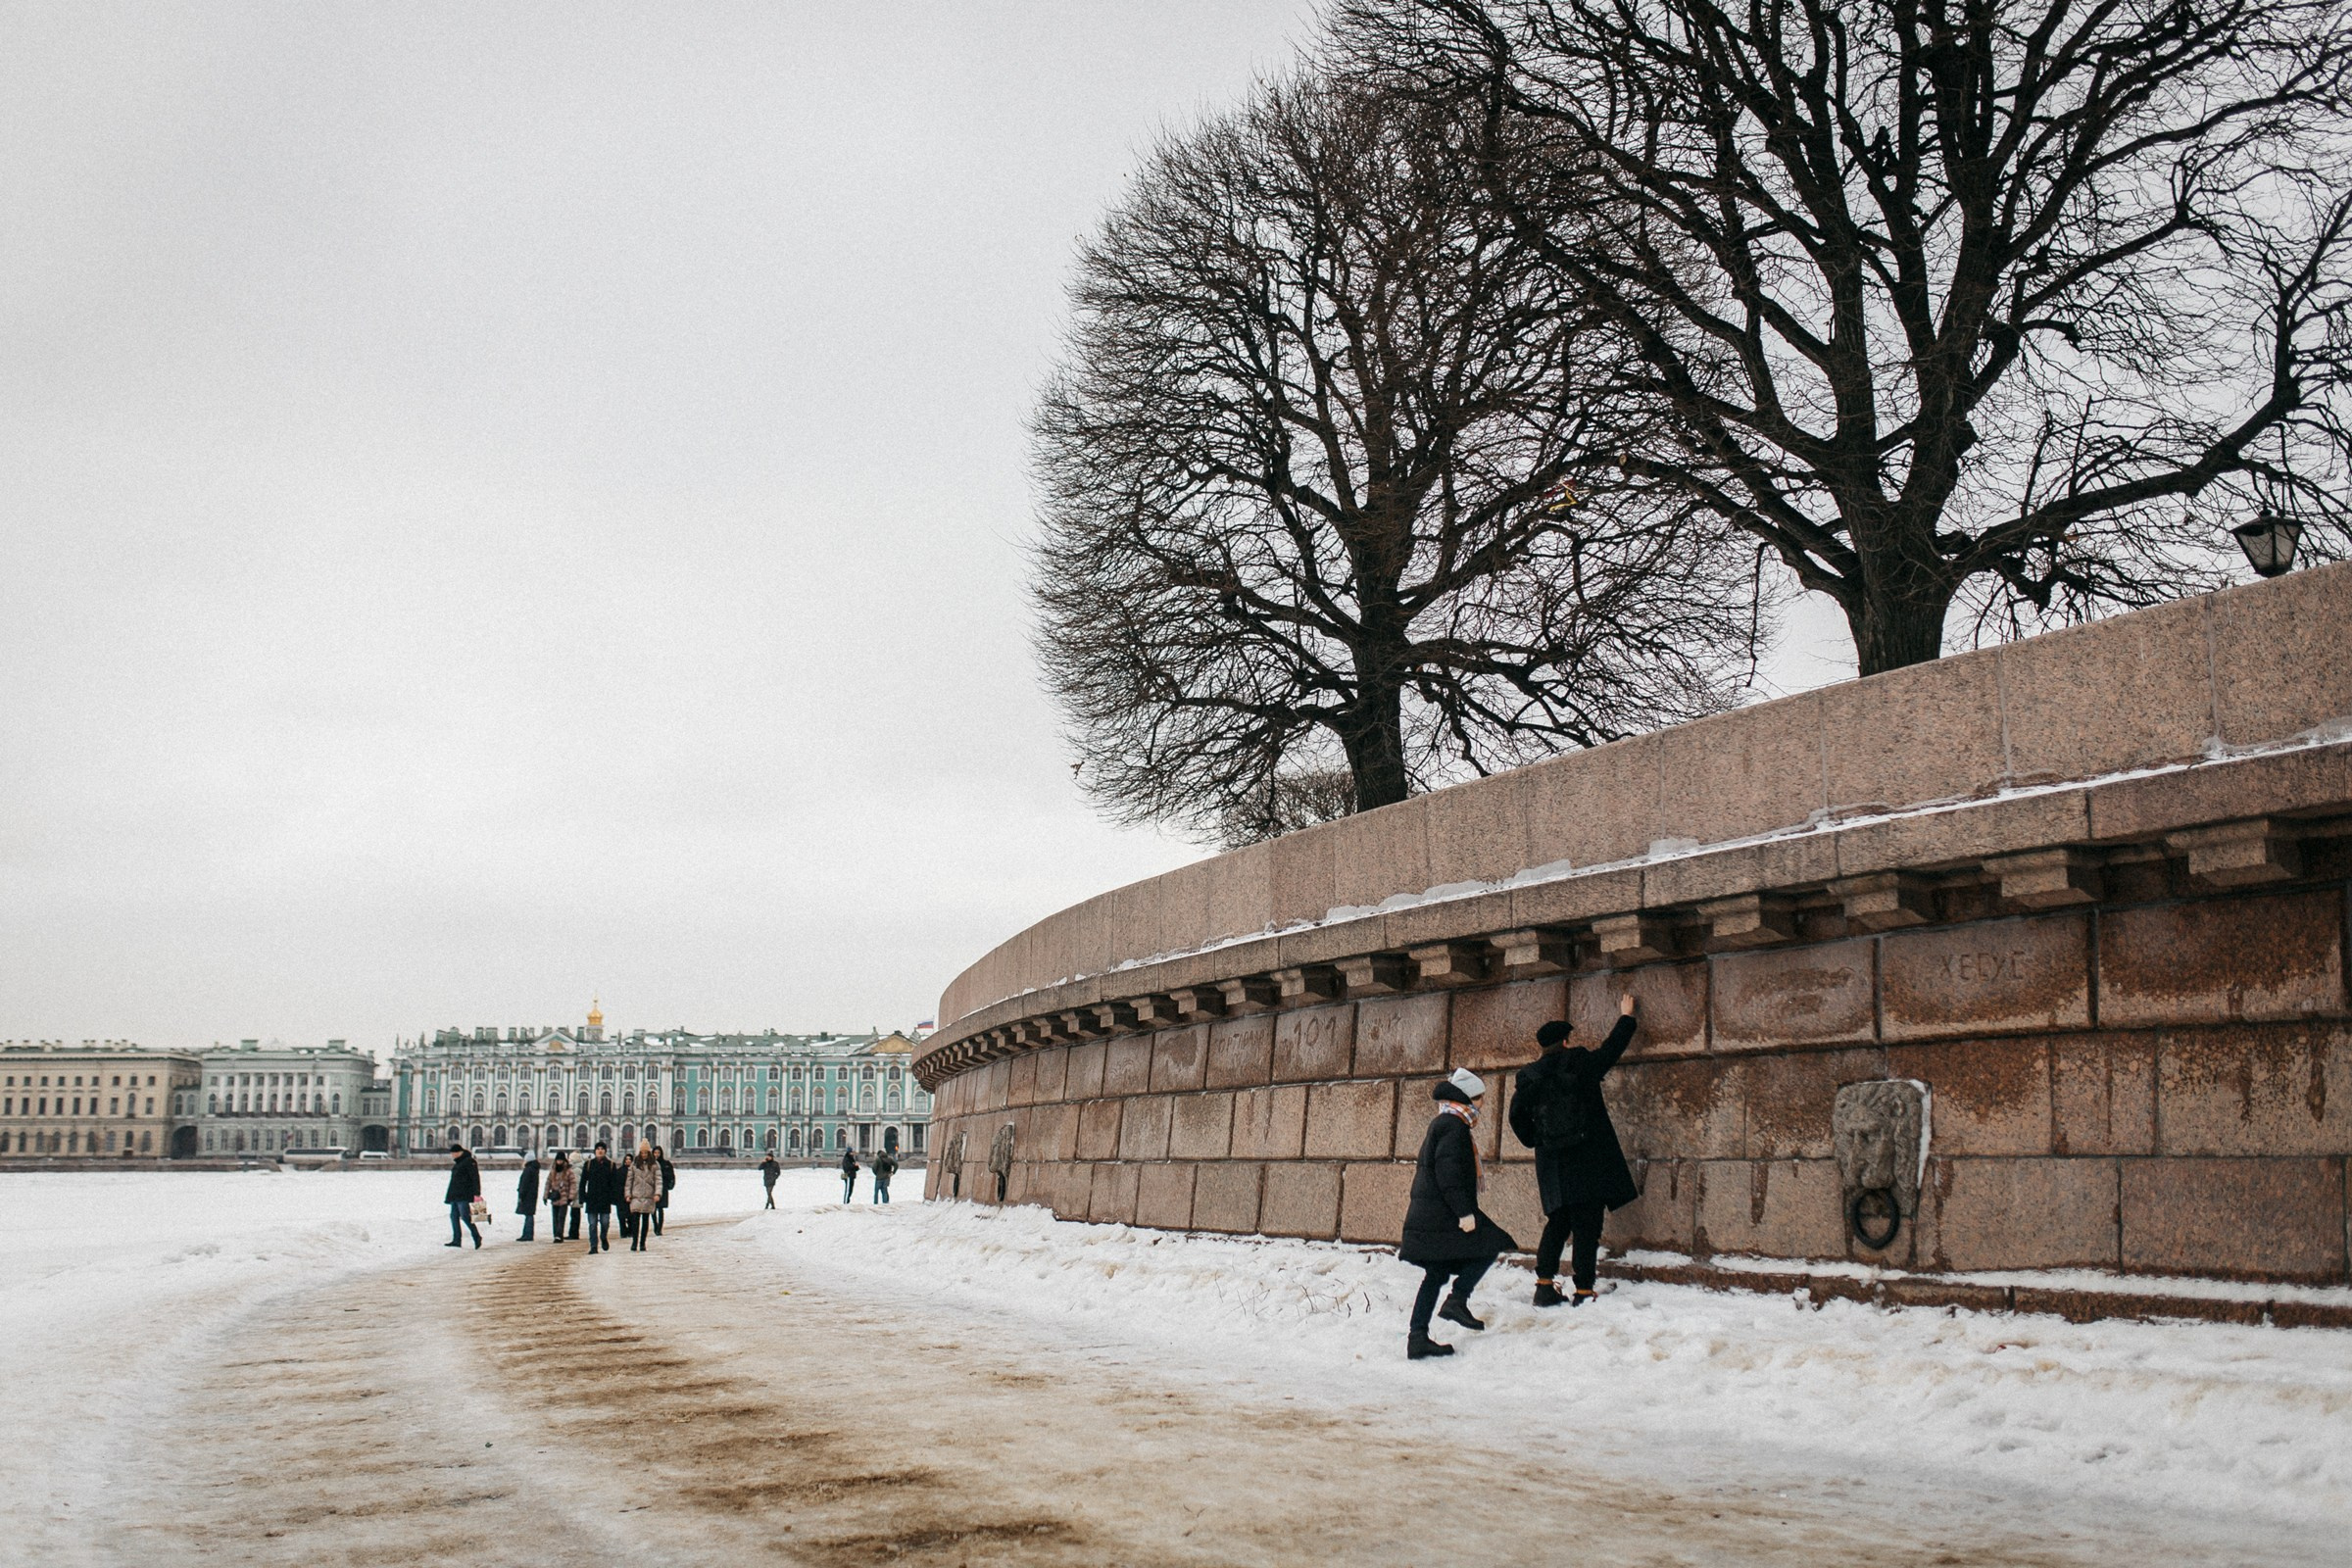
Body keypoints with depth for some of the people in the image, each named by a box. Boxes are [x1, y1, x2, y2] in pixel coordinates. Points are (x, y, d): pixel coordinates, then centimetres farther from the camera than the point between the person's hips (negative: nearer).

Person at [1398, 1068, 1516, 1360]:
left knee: (1436, 1274, 10)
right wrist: (1464, 1212, -22)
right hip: (1444, 1213, -10)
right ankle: (1457, 1300, -9)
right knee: (1489, 1245, -1)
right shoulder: (1455, 1125, -12)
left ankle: (1418, 1338, 6)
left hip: (1427, 1213, 10)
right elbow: (1449, 1172, -21)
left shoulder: (1442, 1122, 19)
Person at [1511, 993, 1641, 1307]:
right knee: (1587, 1226, -1)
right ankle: (1583, 1292, -3)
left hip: (1551, 1163, 4)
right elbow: (1612, 1048, 10)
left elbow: (1517, 1115, 9)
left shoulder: (1528, 1076, 4)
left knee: (1557, 1223, 14)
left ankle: (1545, 1286, 6)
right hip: (1587, 1160, -4)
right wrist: (1626, 1017, 25)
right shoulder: (1580, 1064, -4)